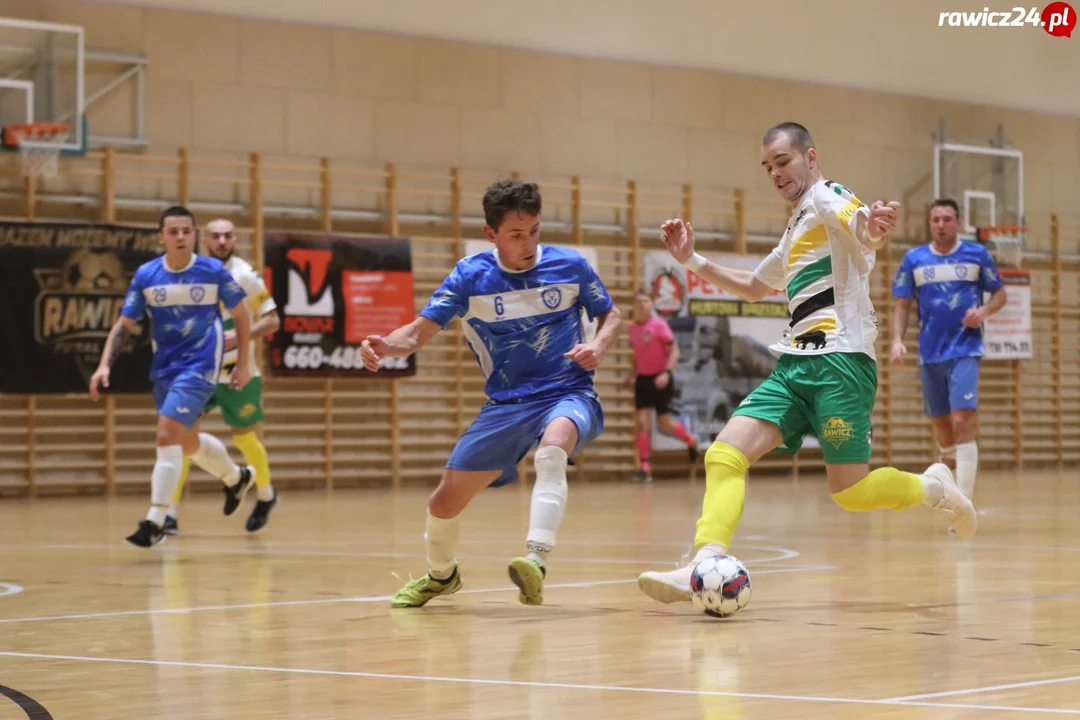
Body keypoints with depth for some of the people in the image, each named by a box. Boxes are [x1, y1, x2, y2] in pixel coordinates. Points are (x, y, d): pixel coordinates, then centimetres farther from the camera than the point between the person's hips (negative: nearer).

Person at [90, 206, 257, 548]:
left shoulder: (214, 271, -9)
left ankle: (155, 522, -17)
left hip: (199, 367, -5)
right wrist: (105, 365, -12)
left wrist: (243, 364, 4)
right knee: (188, 443, 20)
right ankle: (236, 477, 49)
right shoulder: (146, 275, -3)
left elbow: (241, 315, 4)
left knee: (167, 436, -19)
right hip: (163, 369, 5)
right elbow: (125, 324, 1)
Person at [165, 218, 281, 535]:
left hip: (237, 371, -2)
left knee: (245, 436, 10)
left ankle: (266, 494, 39)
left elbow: (272, 320, -8)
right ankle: (172, 514, -9)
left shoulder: (245, 275, -10)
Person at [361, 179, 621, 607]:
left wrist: (598, 347, -11)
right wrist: (383, 346, -30)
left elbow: (610, 315, 12)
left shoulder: (570, 266, -4)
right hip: (506, 403, 2)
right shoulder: (470, 276, -5)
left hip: (568, 394, -2)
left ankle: (537, 561, -50)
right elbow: (420, 331, -8)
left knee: (552, 448, -39)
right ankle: (441, 575, 33)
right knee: (446, 500, -1)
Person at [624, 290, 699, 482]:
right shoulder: (633, 328, 5)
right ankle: (644, 468, -8)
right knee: (642, 422, -8)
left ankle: (690, 441, 34)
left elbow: (674, 351, -15)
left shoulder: (659, 325, -12)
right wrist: (631, 376, 10)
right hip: (643, 380, 4)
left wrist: (666, 373, -27)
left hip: (660, 380, -4)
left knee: (665, 423, 2)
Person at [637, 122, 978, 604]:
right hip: (795, 364, 9)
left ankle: (931, 487, 17)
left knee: (850, 491, -11)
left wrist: (873, 229, -49)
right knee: (725, 455, -12)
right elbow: (754, 287, 43)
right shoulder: (796, 229, 27)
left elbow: (862, 229, -25)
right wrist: (693, 262, 32)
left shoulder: (827, 196, -1)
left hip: (841, 359, -8)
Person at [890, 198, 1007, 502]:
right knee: (941, 424, 12)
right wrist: (897, 340, -7)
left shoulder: (977, 254, 1)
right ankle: (953, 475, 36)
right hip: (930, 354, 3)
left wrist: (983, 312, -12)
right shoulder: (913, 259, 5)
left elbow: (1000, 294, 9)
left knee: (962, 422, -16)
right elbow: (902, 305, 8)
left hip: (965, 350, -3)